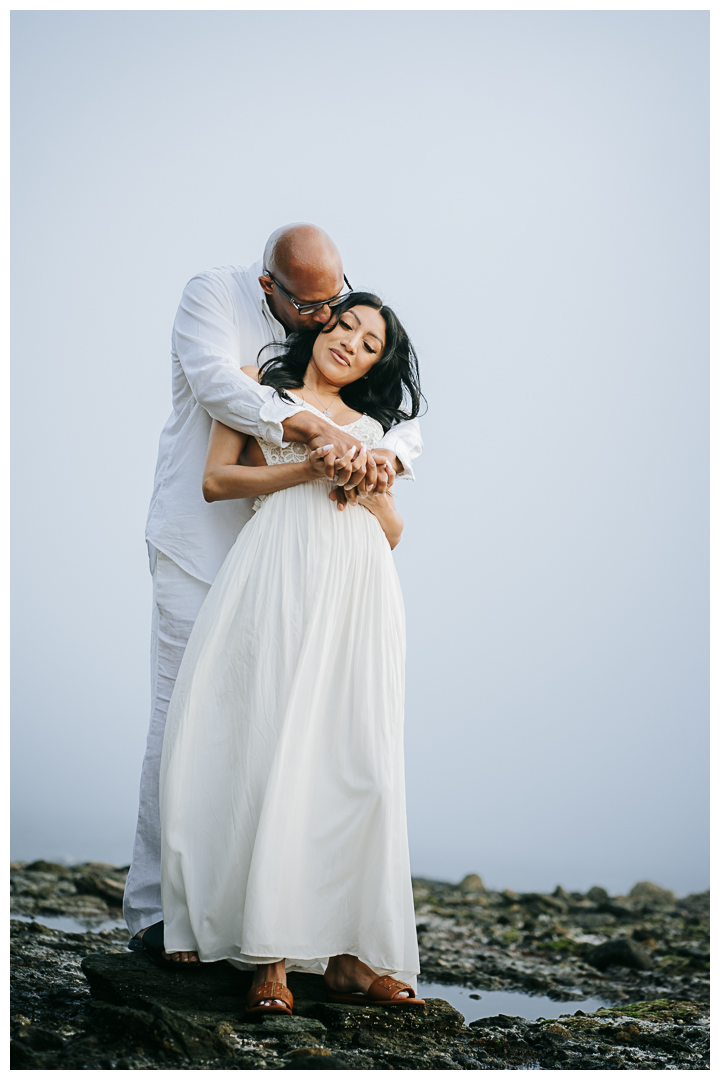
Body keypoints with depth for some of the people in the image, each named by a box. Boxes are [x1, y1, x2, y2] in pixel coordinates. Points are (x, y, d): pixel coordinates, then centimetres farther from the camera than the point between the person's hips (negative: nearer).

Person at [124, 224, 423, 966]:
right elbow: (218, 384, -22)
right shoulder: (212, 296, -4)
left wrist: (382, 456, -23)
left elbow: (405, 425, 2)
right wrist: (313, 428, -35)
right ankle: (155, 910, -1)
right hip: (200, 544, -4)